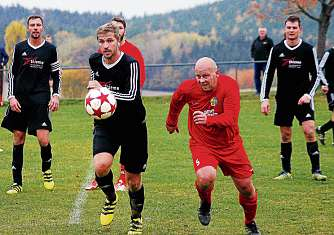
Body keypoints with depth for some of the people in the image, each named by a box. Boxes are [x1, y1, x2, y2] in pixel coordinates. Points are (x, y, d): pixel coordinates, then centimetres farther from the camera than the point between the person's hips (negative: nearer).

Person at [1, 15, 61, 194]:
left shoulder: (50, 49, 3)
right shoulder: (20, 48, 5)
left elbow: (56, 75, 11)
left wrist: (56, 96, -1)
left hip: (41, 98, -2)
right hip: (20, 98, 2)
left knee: (43, 139, -14)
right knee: (18, 138, 4)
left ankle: (46, 170, 15)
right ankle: (17, 183, 11)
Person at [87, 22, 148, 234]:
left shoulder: (130, 64, -18)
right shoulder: (94, 60, 0)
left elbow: (131, 96, -28)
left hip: (132, 125, -3)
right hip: (105, 124, 3)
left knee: (133, 178, 7)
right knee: (101, 165, -24)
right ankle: (111, 199, 7)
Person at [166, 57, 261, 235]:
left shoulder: (229, 85, -19)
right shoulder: (188, 88, -11)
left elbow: (230, 118, -30)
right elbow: (176, 102, 15)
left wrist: (208, 120, -46)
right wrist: (171, 123, 31)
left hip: (230, 144, 0)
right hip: (201, 144, 0)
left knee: (246, 188, 4)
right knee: (205, 177, -29)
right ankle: (205, 205, 6)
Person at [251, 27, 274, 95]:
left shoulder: (269, 40, 0)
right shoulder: (255, 41, 13)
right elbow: (252, 49, 21)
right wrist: (253, 56, 7)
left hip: (265, 61, -4)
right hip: (257, 61, 4)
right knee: (256, 76, 5)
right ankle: (258, 90, 11)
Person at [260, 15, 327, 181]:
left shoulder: (308, 49, -2)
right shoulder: (277, 50, 1)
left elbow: (316, 75, 3)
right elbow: (268, 75, 6)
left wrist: (308, 94, -12)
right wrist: (264, 99, -2)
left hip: (303, 99, -2)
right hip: (283, 99, 2)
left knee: (309, 131, -14)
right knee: (285, 135, 6)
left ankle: (316, 170, -10)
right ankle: (286, 171, 16)